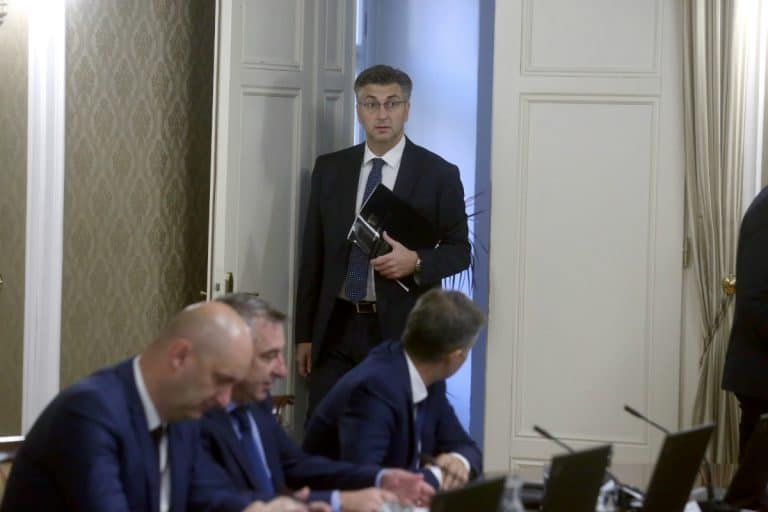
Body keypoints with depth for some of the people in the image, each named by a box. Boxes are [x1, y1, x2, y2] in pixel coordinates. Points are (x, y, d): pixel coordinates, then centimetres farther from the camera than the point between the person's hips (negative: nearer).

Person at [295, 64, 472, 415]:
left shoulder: (438, 174, 2)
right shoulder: (329, 169, 11)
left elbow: (459, 251, 6)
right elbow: (313, 255, 12)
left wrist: (417, 262, -16)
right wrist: (304, 334, 9)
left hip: (402, 330, -3)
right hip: (337, 329, 3)